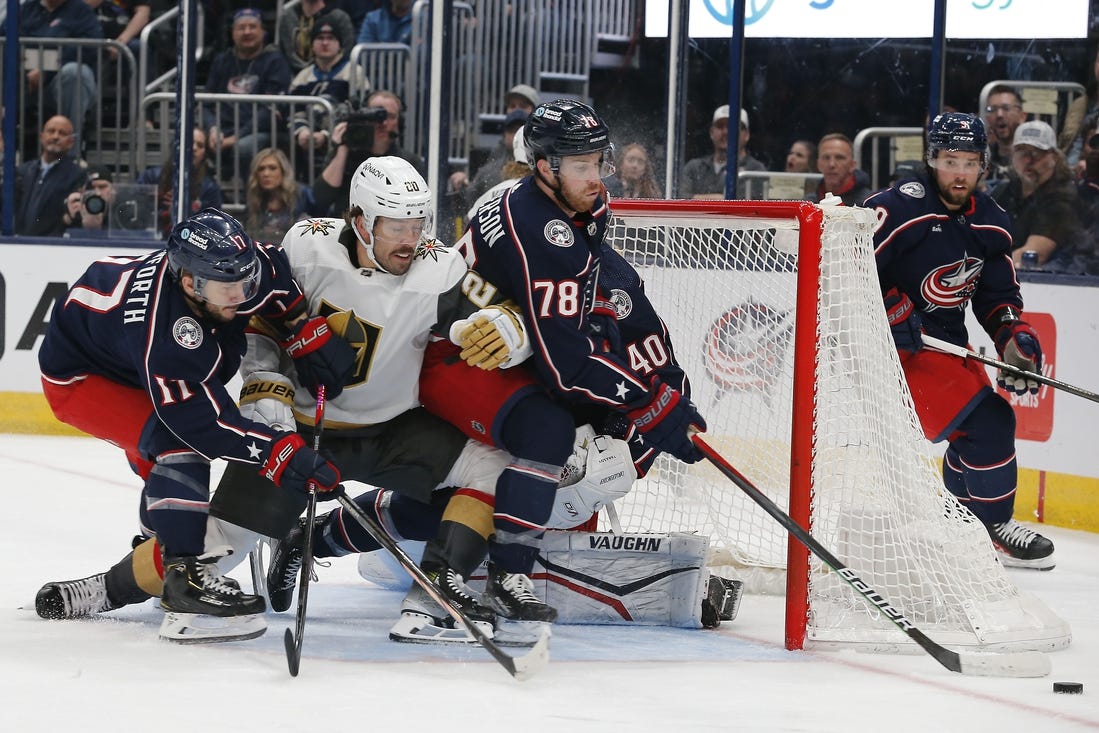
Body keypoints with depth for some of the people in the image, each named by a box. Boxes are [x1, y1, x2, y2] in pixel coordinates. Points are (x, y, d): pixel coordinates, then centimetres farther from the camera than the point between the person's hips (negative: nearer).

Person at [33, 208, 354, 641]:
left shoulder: (233, 269, -23)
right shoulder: (164, 337, -43)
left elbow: (277, 282, 1)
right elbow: (205, 423, -41)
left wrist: (308, 333, -7)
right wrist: (278, 453, -44)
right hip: (79, 377, -9)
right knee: (180, 442, -30)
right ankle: (187, 580, -29)